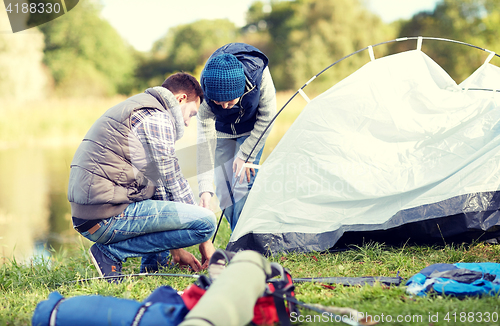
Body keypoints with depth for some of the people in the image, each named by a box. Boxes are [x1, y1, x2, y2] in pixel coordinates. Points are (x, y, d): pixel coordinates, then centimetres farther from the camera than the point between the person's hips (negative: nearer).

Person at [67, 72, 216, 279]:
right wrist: (204, 241, 5)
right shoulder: (157, 118, -5)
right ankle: (112, 252, -8)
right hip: (108, 217, -10)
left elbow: (158, 180, 26)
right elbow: (174, 184, -5)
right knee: (206, 221, -14)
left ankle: (151, 266, 17)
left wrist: (175, 248, 25)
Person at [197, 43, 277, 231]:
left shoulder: (258, 72, -38)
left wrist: (245, 154, -21)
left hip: (251, 129, -1)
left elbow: (266, 117, -22)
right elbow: (205, 138, -33)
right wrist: (205, 188, -39)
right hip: (223, 131, 2)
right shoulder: (206, 91, -35)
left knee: (243, 183, -16)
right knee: (223, 189, -3)